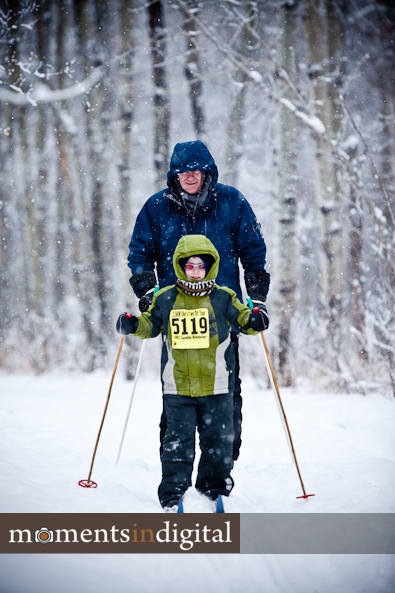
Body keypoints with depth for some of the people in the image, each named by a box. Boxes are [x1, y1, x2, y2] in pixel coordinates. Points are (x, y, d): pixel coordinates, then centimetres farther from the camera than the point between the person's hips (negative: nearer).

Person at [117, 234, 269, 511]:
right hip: (177, 387, 0)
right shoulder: (166, 299, 6)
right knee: (177, 441, 2)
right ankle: (173, 493, 8)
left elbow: (243, 319, 7)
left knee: (218, 439, 7)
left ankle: (213, 487, 22)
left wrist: (256, 319, -15)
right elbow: (150, 324, 17)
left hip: (216, 386, 0)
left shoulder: (223, 298, 3)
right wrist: (132, 324, -2)